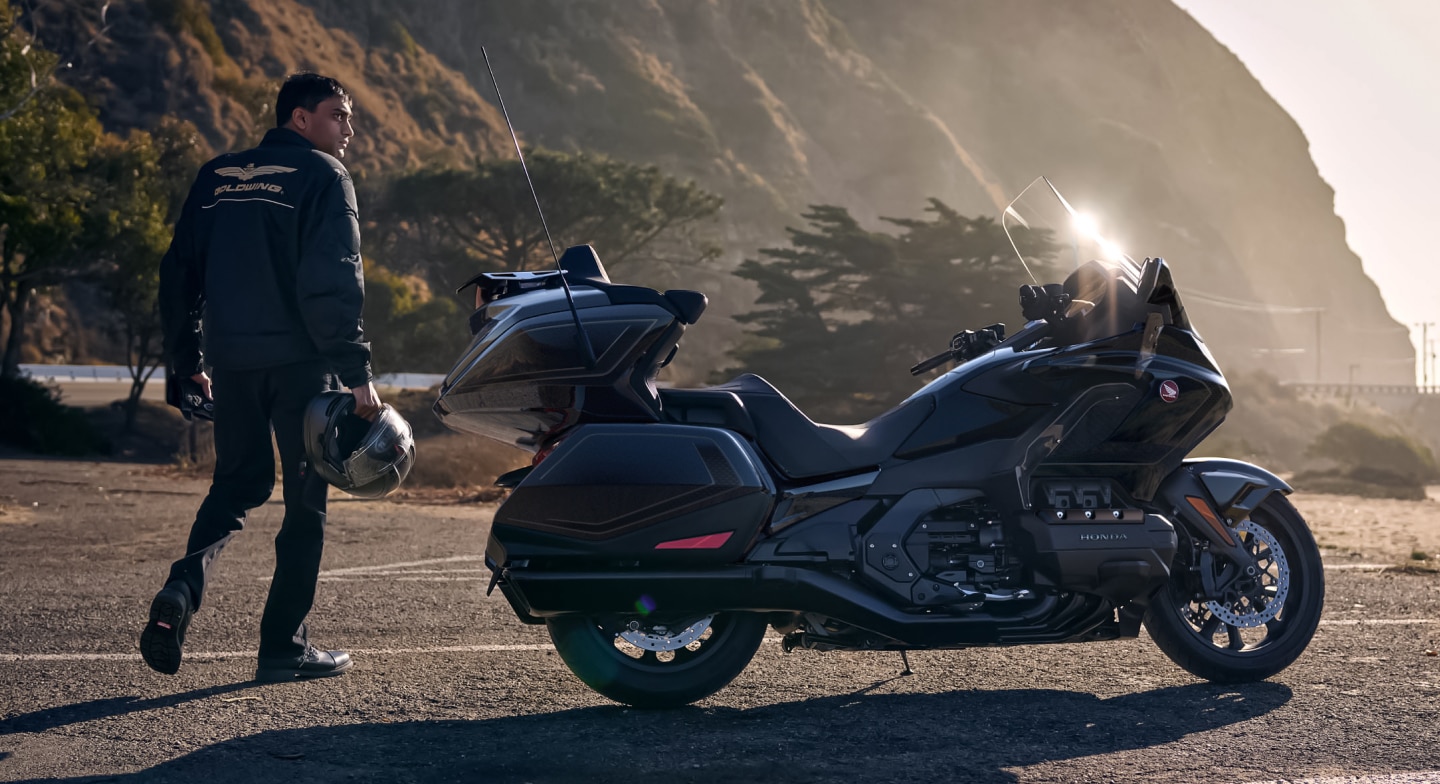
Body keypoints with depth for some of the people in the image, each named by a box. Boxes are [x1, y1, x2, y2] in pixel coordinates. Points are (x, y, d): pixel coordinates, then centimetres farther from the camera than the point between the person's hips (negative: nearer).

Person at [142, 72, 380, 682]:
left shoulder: (215, 177, 14)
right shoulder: (322, 177, -5)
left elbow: (178, 273, 15)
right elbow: (333, 282, -15)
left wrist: (186, 362, 21)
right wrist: (357, 372, -15)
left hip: (230, 358, 5)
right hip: (298, 359, -5)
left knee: (237, 482, 19)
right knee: (306, 499, 5)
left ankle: (183, 586, -8)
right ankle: (283, 646, 6)